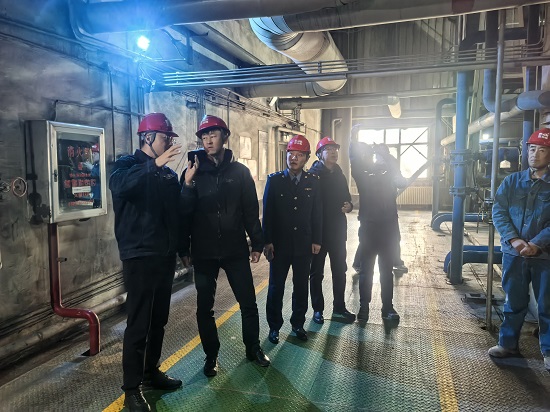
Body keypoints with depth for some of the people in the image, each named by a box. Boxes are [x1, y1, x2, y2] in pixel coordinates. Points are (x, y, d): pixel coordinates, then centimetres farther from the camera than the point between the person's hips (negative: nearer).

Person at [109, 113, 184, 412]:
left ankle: (151, 371, 30)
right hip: (139, 256, -6)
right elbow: (118, 186, -29)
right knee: (138, 323, -3)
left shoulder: (168, 173, 14)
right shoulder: (128, 165, -4)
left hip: (165, 255, 6)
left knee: (159, 319, 14)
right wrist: (154, 165, -36)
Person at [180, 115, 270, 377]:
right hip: (204, 252, 0)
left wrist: (257, 243, 2)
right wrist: (188, 184, -24)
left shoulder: (239, 171, 2)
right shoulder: (194, 171, 1)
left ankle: (253, 348, 30)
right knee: (204, 308, 8)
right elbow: (184, 212, -7)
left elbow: (251, 210, 3)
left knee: (248, 303, 9)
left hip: (235, 250, 0)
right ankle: (211, 355, 27)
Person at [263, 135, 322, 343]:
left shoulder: (313, 181, 3)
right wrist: (267, 241, -7)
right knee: (276, 287, 8)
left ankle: (298, 324, 29)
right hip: (279, 244, -1)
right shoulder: (274, 180, -2)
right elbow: (267, 212, -3)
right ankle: (274, 326, 23)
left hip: (304, 245, 2)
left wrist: (316, 240, 1)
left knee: (301, 286, 12)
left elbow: (317, 213, 5)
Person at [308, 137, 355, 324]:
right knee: (317, 272, 8)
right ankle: (317, 310, 21)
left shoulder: (339, 175, 10)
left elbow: (346, 197, 17)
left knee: (340, 271, 14)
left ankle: (339, 308, 29)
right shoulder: (313, 174, -10)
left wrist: (349, 206, -6)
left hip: (338, 231, 6)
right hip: (318, 231, -6)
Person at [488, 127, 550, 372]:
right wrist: (513, 239, -17)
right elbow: (498, 212, -3)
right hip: (513, 253, 2)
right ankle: (508, 343, 28)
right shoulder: (511, 181, 5)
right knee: (513, 302, 14)